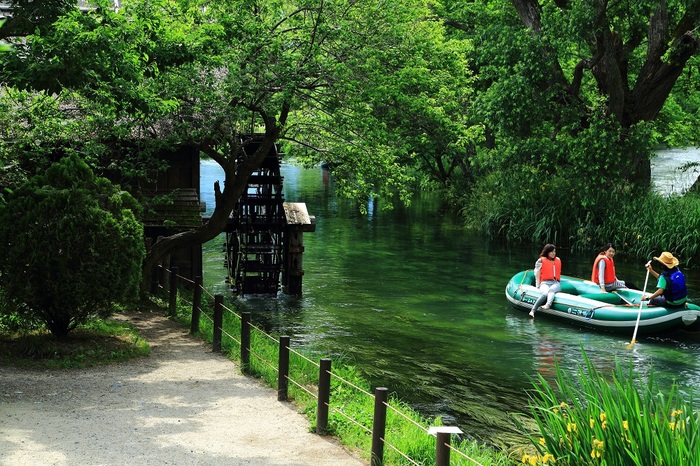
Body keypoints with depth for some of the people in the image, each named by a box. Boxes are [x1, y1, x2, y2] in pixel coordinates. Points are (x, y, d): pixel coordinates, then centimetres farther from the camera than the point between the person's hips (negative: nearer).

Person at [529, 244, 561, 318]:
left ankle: (548, 305, -66)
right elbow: (537, 275, 7)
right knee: (545, 293, -37)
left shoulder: (558, 260, 22)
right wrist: (538, 286, -1)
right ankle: (533, 310, -43)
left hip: (556, 284, 2)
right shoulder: (541, 261, 9)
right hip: (545, 283, -2)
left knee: (551, 290, -37)